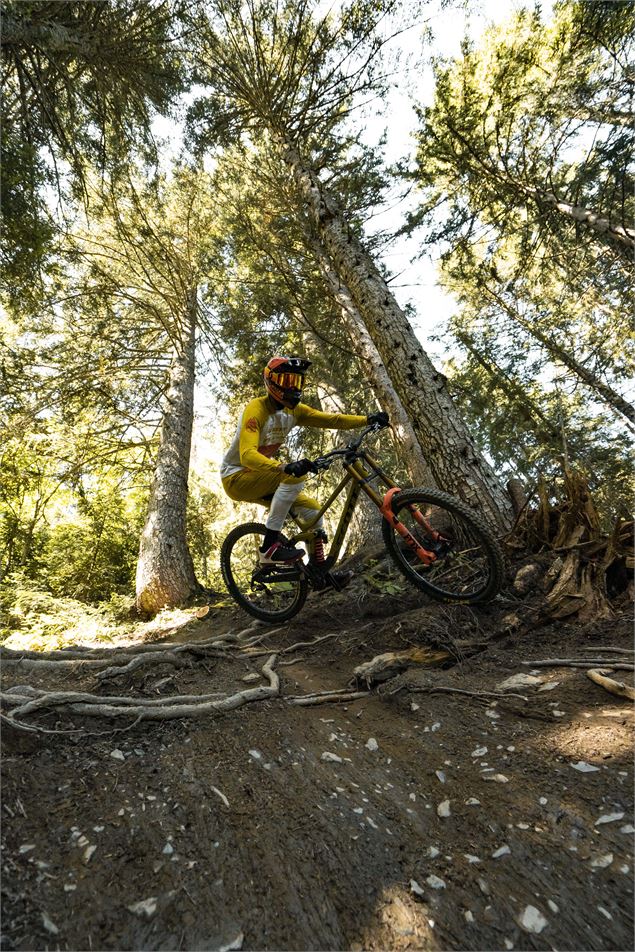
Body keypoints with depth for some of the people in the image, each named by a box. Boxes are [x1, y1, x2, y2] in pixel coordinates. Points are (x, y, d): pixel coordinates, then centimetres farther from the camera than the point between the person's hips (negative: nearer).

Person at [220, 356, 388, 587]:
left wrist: (367, 419, -20)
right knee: (295, 475, -30)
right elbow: (247, 455, -38)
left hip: (259, 478, 8)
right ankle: (270, 546, -26)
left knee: (311, 508, 1)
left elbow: (330, 420, -6)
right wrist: (285, 467, -54)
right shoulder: (256, 409, -24)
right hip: (236, 477, -8)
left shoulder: (293, 410, -1)